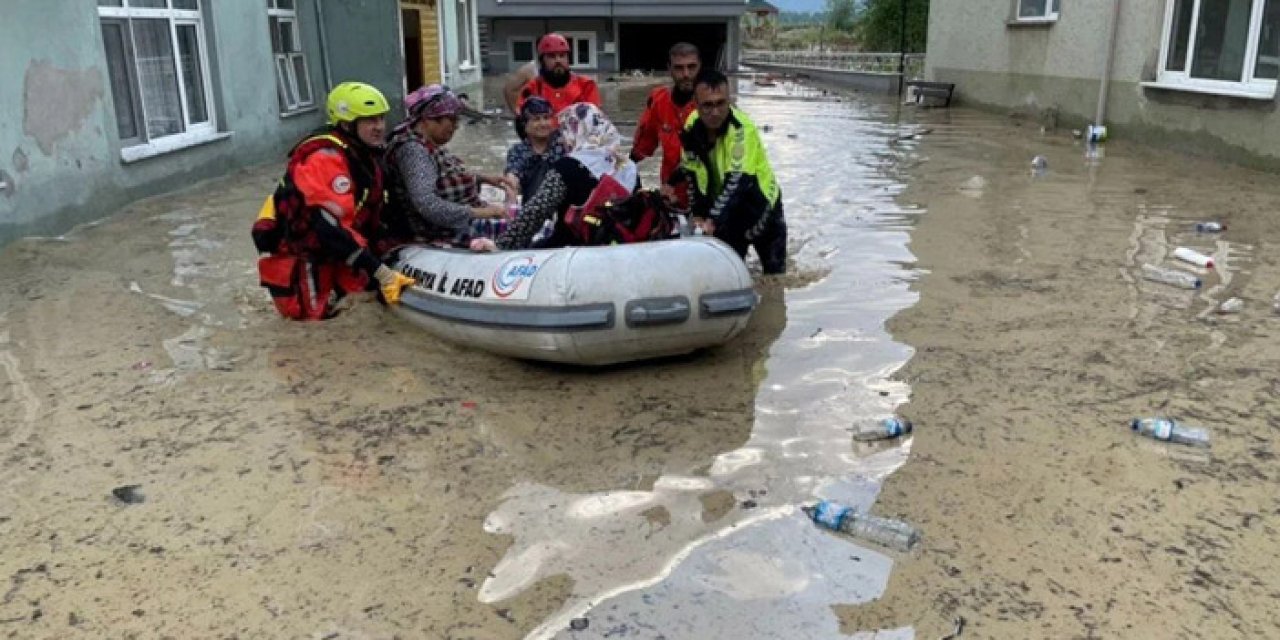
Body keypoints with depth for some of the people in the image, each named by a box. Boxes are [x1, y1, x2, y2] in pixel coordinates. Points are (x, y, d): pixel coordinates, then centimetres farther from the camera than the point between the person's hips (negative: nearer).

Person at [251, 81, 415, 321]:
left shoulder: (365, 152, 4)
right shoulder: (326, 158, -26)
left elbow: (374, 211, 13)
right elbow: (331, 229, -34)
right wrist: (382, 273, -35)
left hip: (333, 251, 9)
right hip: (301, 255, -9)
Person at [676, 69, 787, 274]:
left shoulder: (742, 128, -29)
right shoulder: (692, 127, -11)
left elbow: (737, 180, -36)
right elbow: (692, 174, -3)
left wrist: (713, 220, -43)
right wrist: (698, 214, -11)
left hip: (760, 208, -4)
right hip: (727, 213, 4)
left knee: (775, 273, 7)